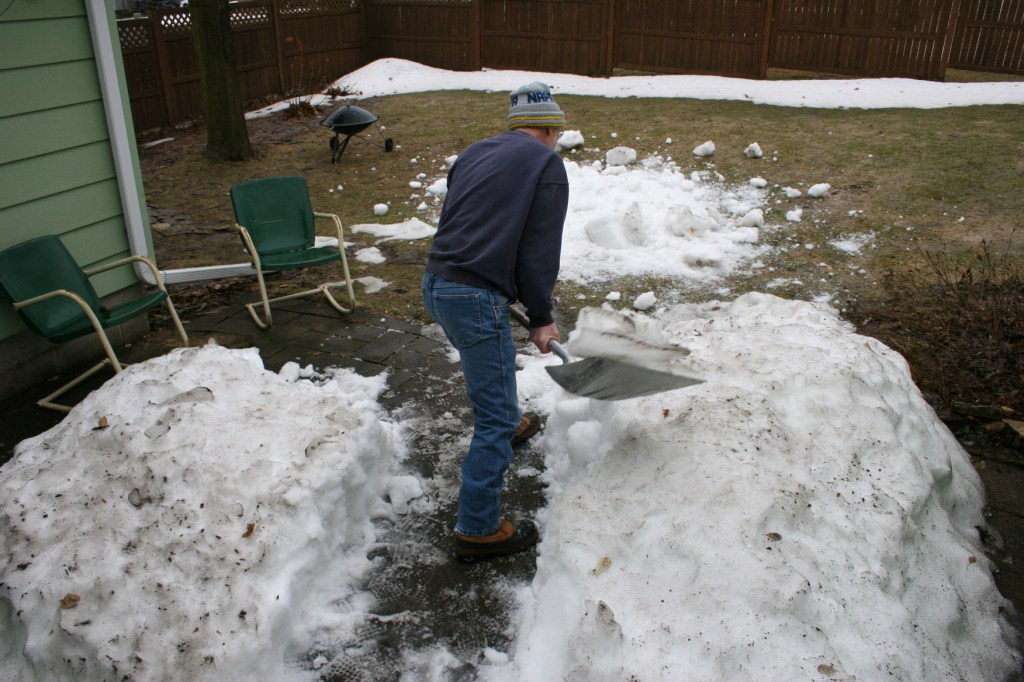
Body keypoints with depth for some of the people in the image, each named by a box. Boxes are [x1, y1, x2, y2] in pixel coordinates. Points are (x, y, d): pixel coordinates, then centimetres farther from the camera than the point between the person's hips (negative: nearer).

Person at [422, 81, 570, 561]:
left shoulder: (475, 152, 18)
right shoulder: (547, 164, -2)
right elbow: (540, 251, -7)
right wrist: (540, 317, 3)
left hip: (435, 283, 9)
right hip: (475, 298, -9)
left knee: (494, 363, 35)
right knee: (494, 419, 1)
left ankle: (510, 425, 60)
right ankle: (478, 530, 9)